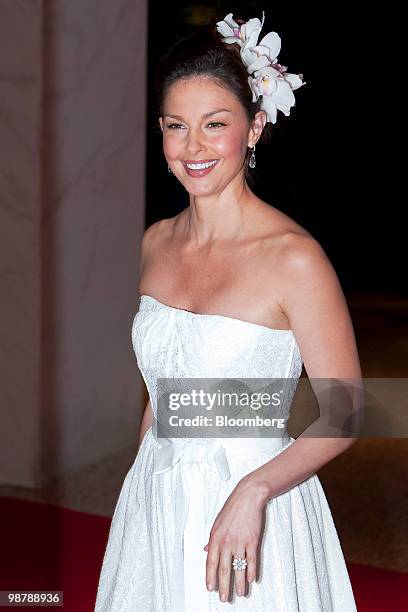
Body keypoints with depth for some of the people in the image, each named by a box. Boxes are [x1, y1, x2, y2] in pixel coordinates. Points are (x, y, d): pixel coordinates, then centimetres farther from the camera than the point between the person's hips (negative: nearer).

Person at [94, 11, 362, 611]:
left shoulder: (293, 257, -18)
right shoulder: (157, 242, 1)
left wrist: (253, 492, -26)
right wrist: (141, 490, 16)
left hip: (248, 518, -5)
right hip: (154, 508, 5)